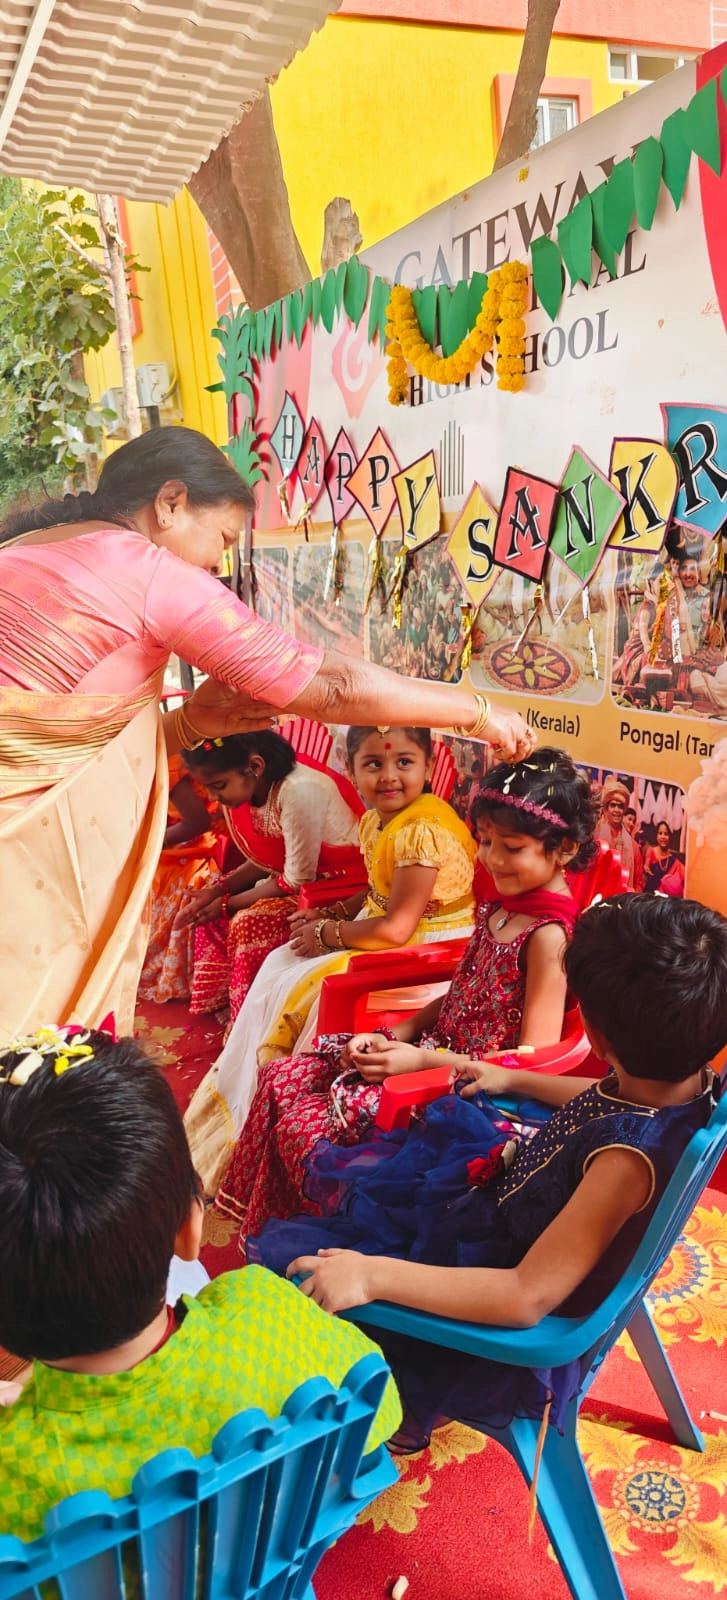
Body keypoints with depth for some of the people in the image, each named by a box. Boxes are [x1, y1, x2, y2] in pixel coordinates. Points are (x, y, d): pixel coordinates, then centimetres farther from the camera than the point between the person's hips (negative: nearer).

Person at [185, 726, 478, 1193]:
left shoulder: (423, 831, -26)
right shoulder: (375, 820, 3)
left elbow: (395, 928, -27)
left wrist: (328, 934, -14)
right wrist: (332, 916, 1)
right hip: (382, 935, 9)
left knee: (305, 987, -12)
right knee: (279, 968, 3)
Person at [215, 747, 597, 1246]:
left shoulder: (548, 936, -20)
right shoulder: (499, 909, 7)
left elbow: (535, 1057, -22)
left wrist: (422, 1060, -22)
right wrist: (393, 1036, -2)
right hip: (437, 1049, 9)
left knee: (301, 1128, -14)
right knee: (279, 1079, 4)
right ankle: (262, 1235, 17)